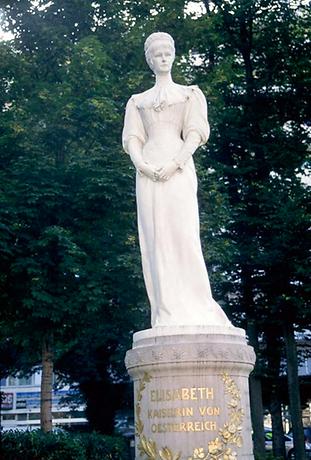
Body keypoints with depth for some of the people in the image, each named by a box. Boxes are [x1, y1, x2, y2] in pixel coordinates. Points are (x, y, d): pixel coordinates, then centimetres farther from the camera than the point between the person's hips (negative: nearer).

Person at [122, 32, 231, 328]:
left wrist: (175, 163, -13)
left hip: (179, 169, -2)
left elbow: (194, 134, 4)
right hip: (148, 173, 2)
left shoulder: (189, 93, 17)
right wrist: (142, 165, -10)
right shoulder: (138, 101, 22)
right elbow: (133, 139, 11)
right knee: (155, 240, -7)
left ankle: (195, 313, -15)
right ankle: (167, 315, -8)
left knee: (183, 234, -14)